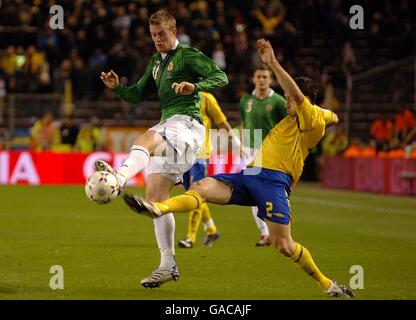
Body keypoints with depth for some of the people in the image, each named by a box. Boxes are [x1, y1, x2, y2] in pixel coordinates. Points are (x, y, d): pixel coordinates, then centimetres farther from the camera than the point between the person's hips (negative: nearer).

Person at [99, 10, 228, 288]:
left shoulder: (188, 55, 1)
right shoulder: (156, 62, 25)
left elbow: (221, 77, -10)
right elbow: (138, 95, 28)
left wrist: (195, 86, -28)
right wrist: (117, 87, 8)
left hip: (186, 123, -8)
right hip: (168, 127, 8)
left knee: (146, 139, -38)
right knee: (155, 196, 2)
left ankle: (120, 178, -68)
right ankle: (168, 265, 6)